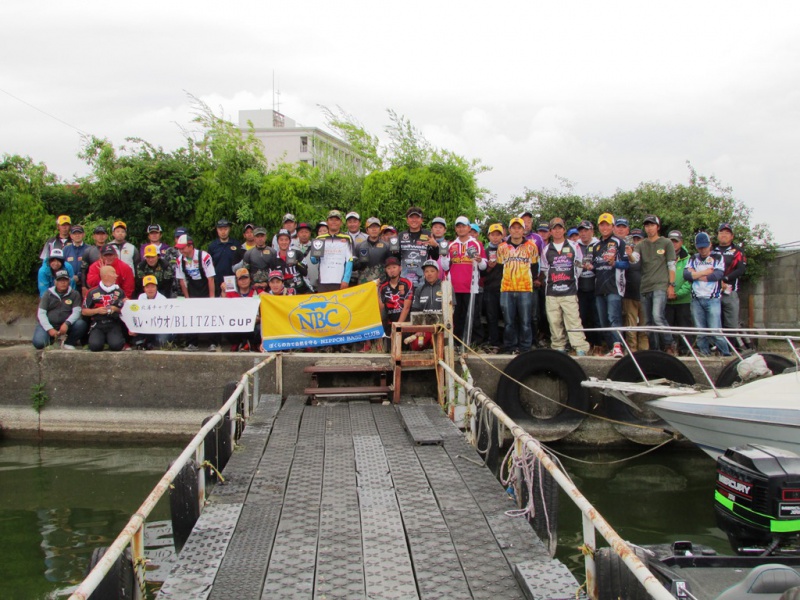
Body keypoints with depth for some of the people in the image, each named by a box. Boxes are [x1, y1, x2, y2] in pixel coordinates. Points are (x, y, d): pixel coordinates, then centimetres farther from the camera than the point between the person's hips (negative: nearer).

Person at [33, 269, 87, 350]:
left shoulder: (74, 294, 5)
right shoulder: (48, 294, 5)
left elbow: (76, 312, -6)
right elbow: (41, 313, -1)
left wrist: (67, 323, -25)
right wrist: (49, 329, -16)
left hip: (66, 326, 0)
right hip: (49, 324, 0)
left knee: (81, 324, -29)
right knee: (38, 343, -26)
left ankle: (68, 343, -3)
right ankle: (50, 338, 12)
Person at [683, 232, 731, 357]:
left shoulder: (718, 258, 7)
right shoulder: (693, 259, 16)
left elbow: (718, 275, -9)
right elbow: (686, 274, 0)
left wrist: (696, 275, -3)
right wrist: (706, 272, -5)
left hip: (713, 299, -3)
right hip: (696, 300, 3)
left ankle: (726, 354, 1)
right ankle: (703, 354, 8)